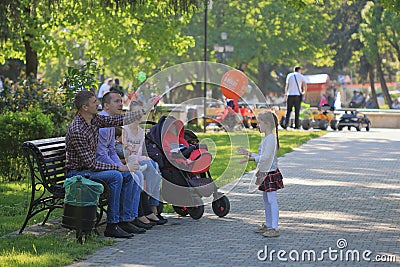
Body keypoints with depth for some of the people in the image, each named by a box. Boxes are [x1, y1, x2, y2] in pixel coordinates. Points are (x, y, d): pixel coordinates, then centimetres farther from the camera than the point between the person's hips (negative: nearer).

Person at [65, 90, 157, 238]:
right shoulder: (76, 130, -26)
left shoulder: (93, 119, 1)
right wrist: (118, 167, -20)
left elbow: (118, 120, 10)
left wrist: (144, 111, 8)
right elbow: (91, 164, -25)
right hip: (76, 173, -10)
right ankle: (112, 226, -23)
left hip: (89, 168, 10)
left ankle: (124, 220, 3)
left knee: (127, 176, 2)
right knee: (115, 176, -26)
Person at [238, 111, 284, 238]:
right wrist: (248, 153, 18)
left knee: (271, 199, -10)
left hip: (270, 173, -11)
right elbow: (261, 156, 19)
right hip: (266, 173, 11)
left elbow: (265, 157, -23)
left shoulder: (271, 138, -17)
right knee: (266, 199, 17)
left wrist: (251, 158, -21)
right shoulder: (266, 138, 15)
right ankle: (267, 225, 27)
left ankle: (275, 228, -10)